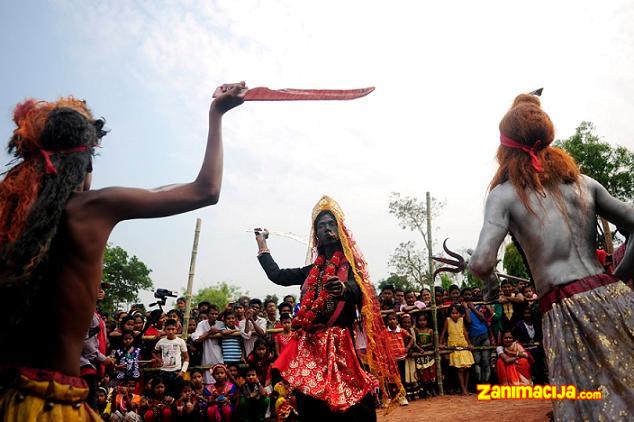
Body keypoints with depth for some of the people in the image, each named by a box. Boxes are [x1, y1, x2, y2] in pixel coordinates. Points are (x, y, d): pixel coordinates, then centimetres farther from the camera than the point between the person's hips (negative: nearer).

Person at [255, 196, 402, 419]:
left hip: (339, 346, -5)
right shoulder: (311, 271, 18)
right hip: (309, 347, 5)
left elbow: (357, 292, -17)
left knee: (347, 406, -12)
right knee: (311, 408, 5)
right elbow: (277, 275, 21)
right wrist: (262, 243, 30)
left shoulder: (351, 266, 2)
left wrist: (342, 289, -41)